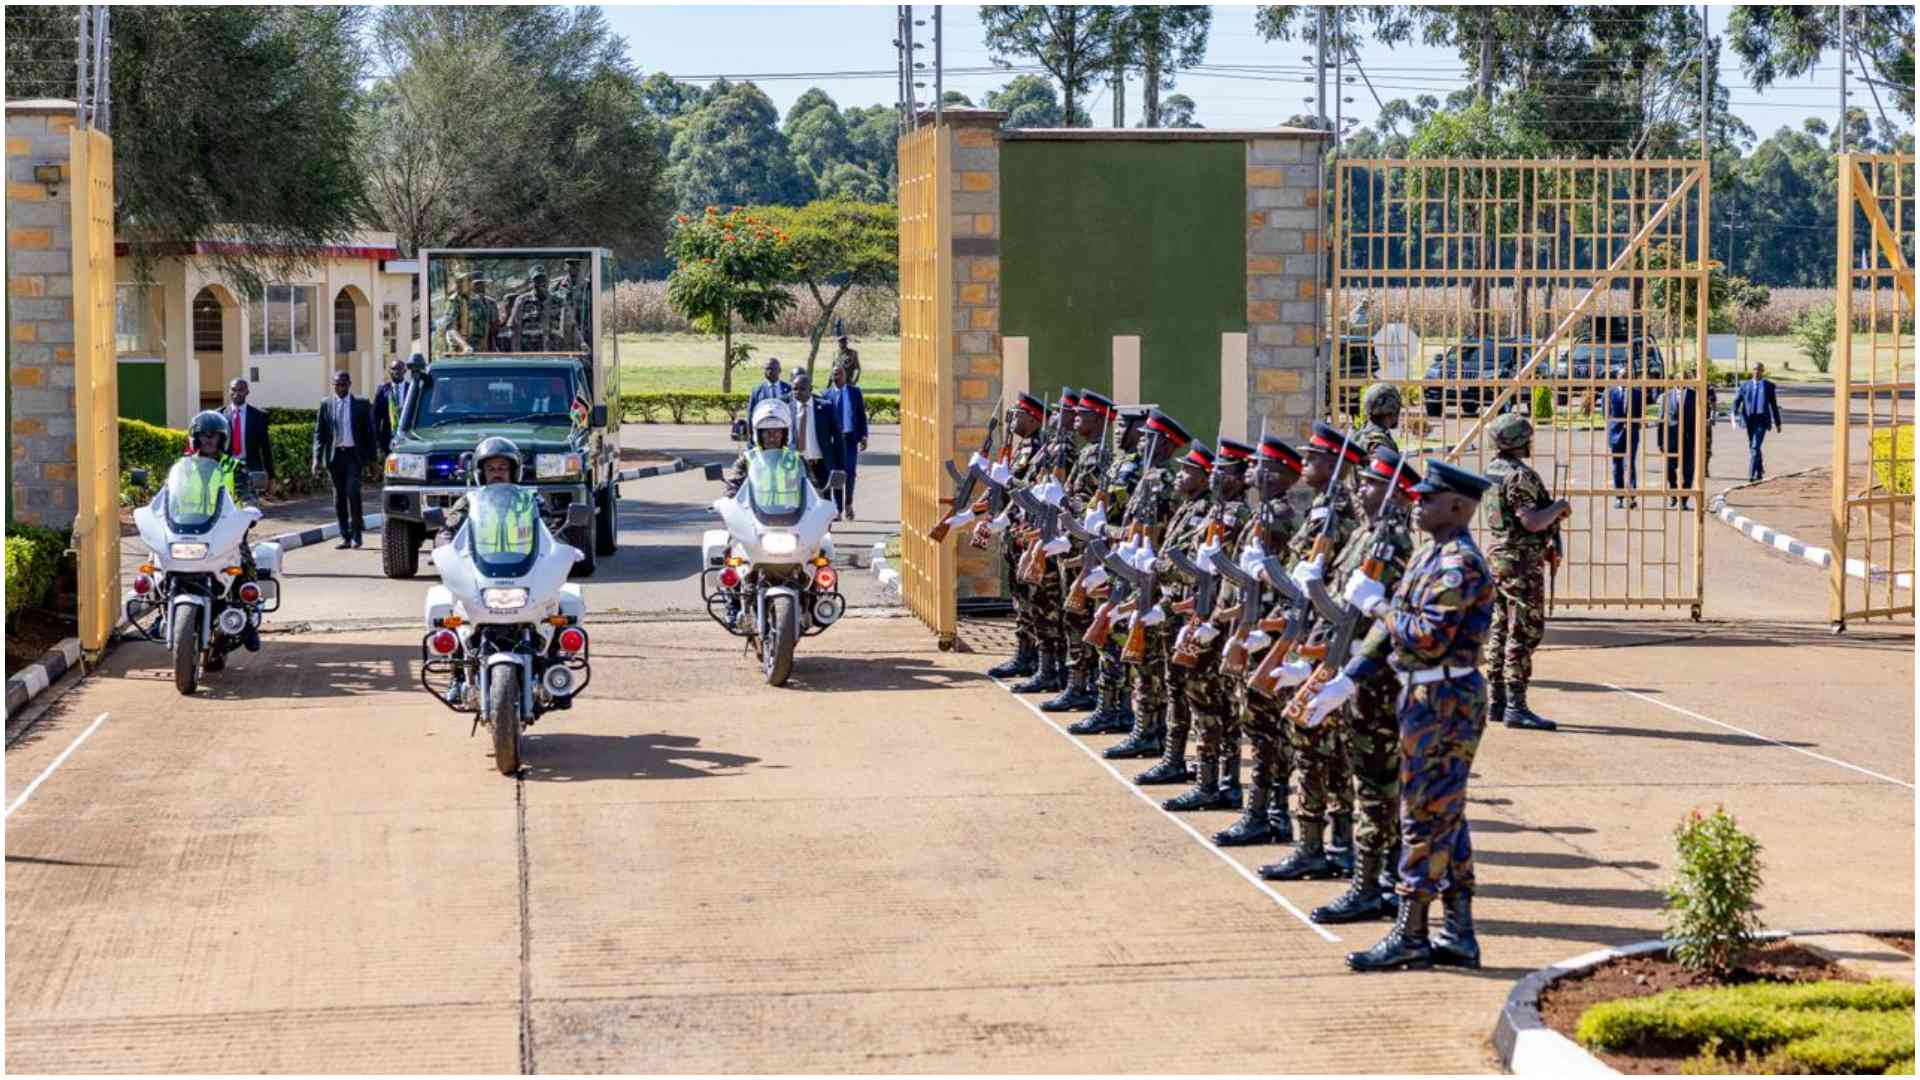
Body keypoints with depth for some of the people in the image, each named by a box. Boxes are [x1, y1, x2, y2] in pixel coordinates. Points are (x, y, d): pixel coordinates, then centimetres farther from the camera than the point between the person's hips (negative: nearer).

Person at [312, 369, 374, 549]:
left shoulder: (361, 404, 4)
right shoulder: (326, 404, 7)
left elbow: (369, 431, 6)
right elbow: (319, 433, 6)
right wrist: (317, 458, -4)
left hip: (353, 454, -2)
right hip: (335, 455, 2)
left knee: (352, 492, -15)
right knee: (339, 498, 4)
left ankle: (356, 534, -7)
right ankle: (345, 537, 10)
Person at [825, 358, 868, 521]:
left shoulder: (855, 392, 6)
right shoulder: (828, 395, 5)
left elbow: (862, 415, 8)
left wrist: (863, 436, 2)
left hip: (850, 437, 0)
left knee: (850, 472, -6)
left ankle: (848, 504, 14)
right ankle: (839, 509, 9)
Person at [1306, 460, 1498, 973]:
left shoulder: (1460, 564, -17)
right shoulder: (1432, 556, 15)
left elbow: (1431, 637, -25)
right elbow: (1392, 626, 16)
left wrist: (1376, 603, -15)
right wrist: (1348, 679, 12)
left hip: (1444, 701, -10)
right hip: (1428, 697, 10)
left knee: (1425, 816, -5)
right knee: (1446, 818, 12)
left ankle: (1409, 936, 1)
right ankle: (1459, 937, 16)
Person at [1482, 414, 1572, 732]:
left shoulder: (1492, 470, 11)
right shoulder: (1519, 476, -19)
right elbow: (1532, 522, -25)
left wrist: (1552, 510, 16)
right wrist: (1559, 506, -9)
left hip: (1496, 556, 10)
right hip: (1521, 562, -10)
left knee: (1499, 631, 12)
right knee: (1524, 634, -8)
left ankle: (1497, 701, 17)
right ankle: (1516, 707, -11)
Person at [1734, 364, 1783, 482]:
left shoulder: (1769, 386, 4)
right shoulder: (1745, 385, 8)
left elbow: (1774, 405, 9)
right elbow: (1736, 401, 1)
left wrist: (1777, 423, 11)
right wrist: (1734, 414, -18)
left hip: (1762, 420, -3)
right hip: (1749, 419, 3)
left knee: (1755, 446, -16)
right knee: (1752, 447, 14)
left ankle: (1751, 474, -19)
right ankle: (1760, 471, 34)